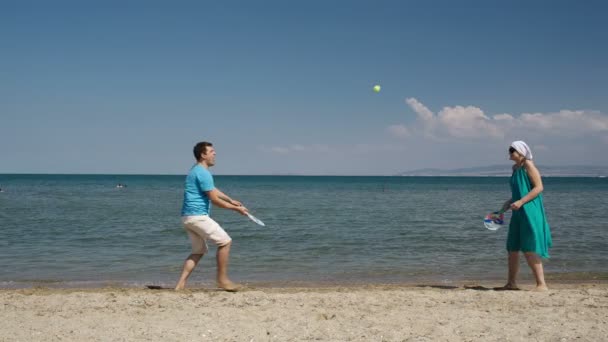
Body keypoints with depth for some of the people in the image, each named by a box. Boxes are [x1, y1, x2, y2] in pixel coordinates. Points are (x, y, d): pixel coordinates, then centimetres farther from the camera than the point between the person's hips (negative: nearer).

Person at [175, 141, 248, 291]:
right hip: (198, 216, -10)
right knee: (225, 241, -3)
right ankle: (222, 279, 4)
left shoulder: (196, 171, 18)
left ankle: (181, 284, 10)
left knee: (199, 251, 17)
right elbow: (215, 200, -16)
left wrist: (231, 200, 31)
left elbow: (214, 190, 30)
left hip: (188, 217, 10)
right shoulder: (203, 173, -15)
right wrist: (236, 209, -8)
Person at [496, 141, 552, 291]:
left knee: (530, 250, -9)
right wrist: (509, 203, 11)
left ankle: (542, 284, -2)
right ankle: (511, 283, 19)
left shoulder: (528, 165, -10)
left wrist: (520, 202, -22)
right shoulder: (515, 167, 15)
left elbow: (539, 187, -17)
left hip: (530, 212, -9)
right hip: (518, 213, 9)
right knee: (512, 248, 11)